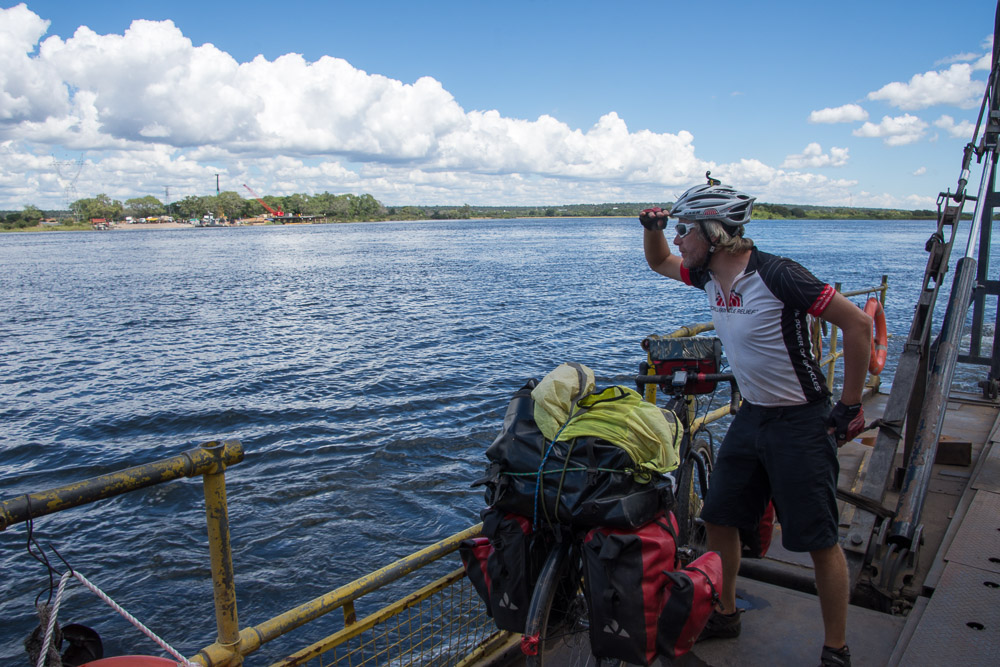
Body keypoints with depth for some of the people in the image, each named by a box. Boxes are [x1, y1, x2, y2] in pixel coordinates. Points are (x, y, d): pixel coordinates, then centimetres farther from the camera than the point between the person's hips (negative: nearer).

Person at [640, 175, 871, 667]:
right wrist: (652, 227, -4)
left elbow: (858, 323, -17)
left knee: (820, 541, 3)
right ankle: (724, 615, 32)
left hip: (801, 423, -7)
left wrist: (849, 408, -13)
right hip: (751, 416, 7)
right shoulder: (709, 276, -1)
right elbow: (659, 262, 19)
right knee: (718, 517, 12)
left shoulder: (777, 275, -23)